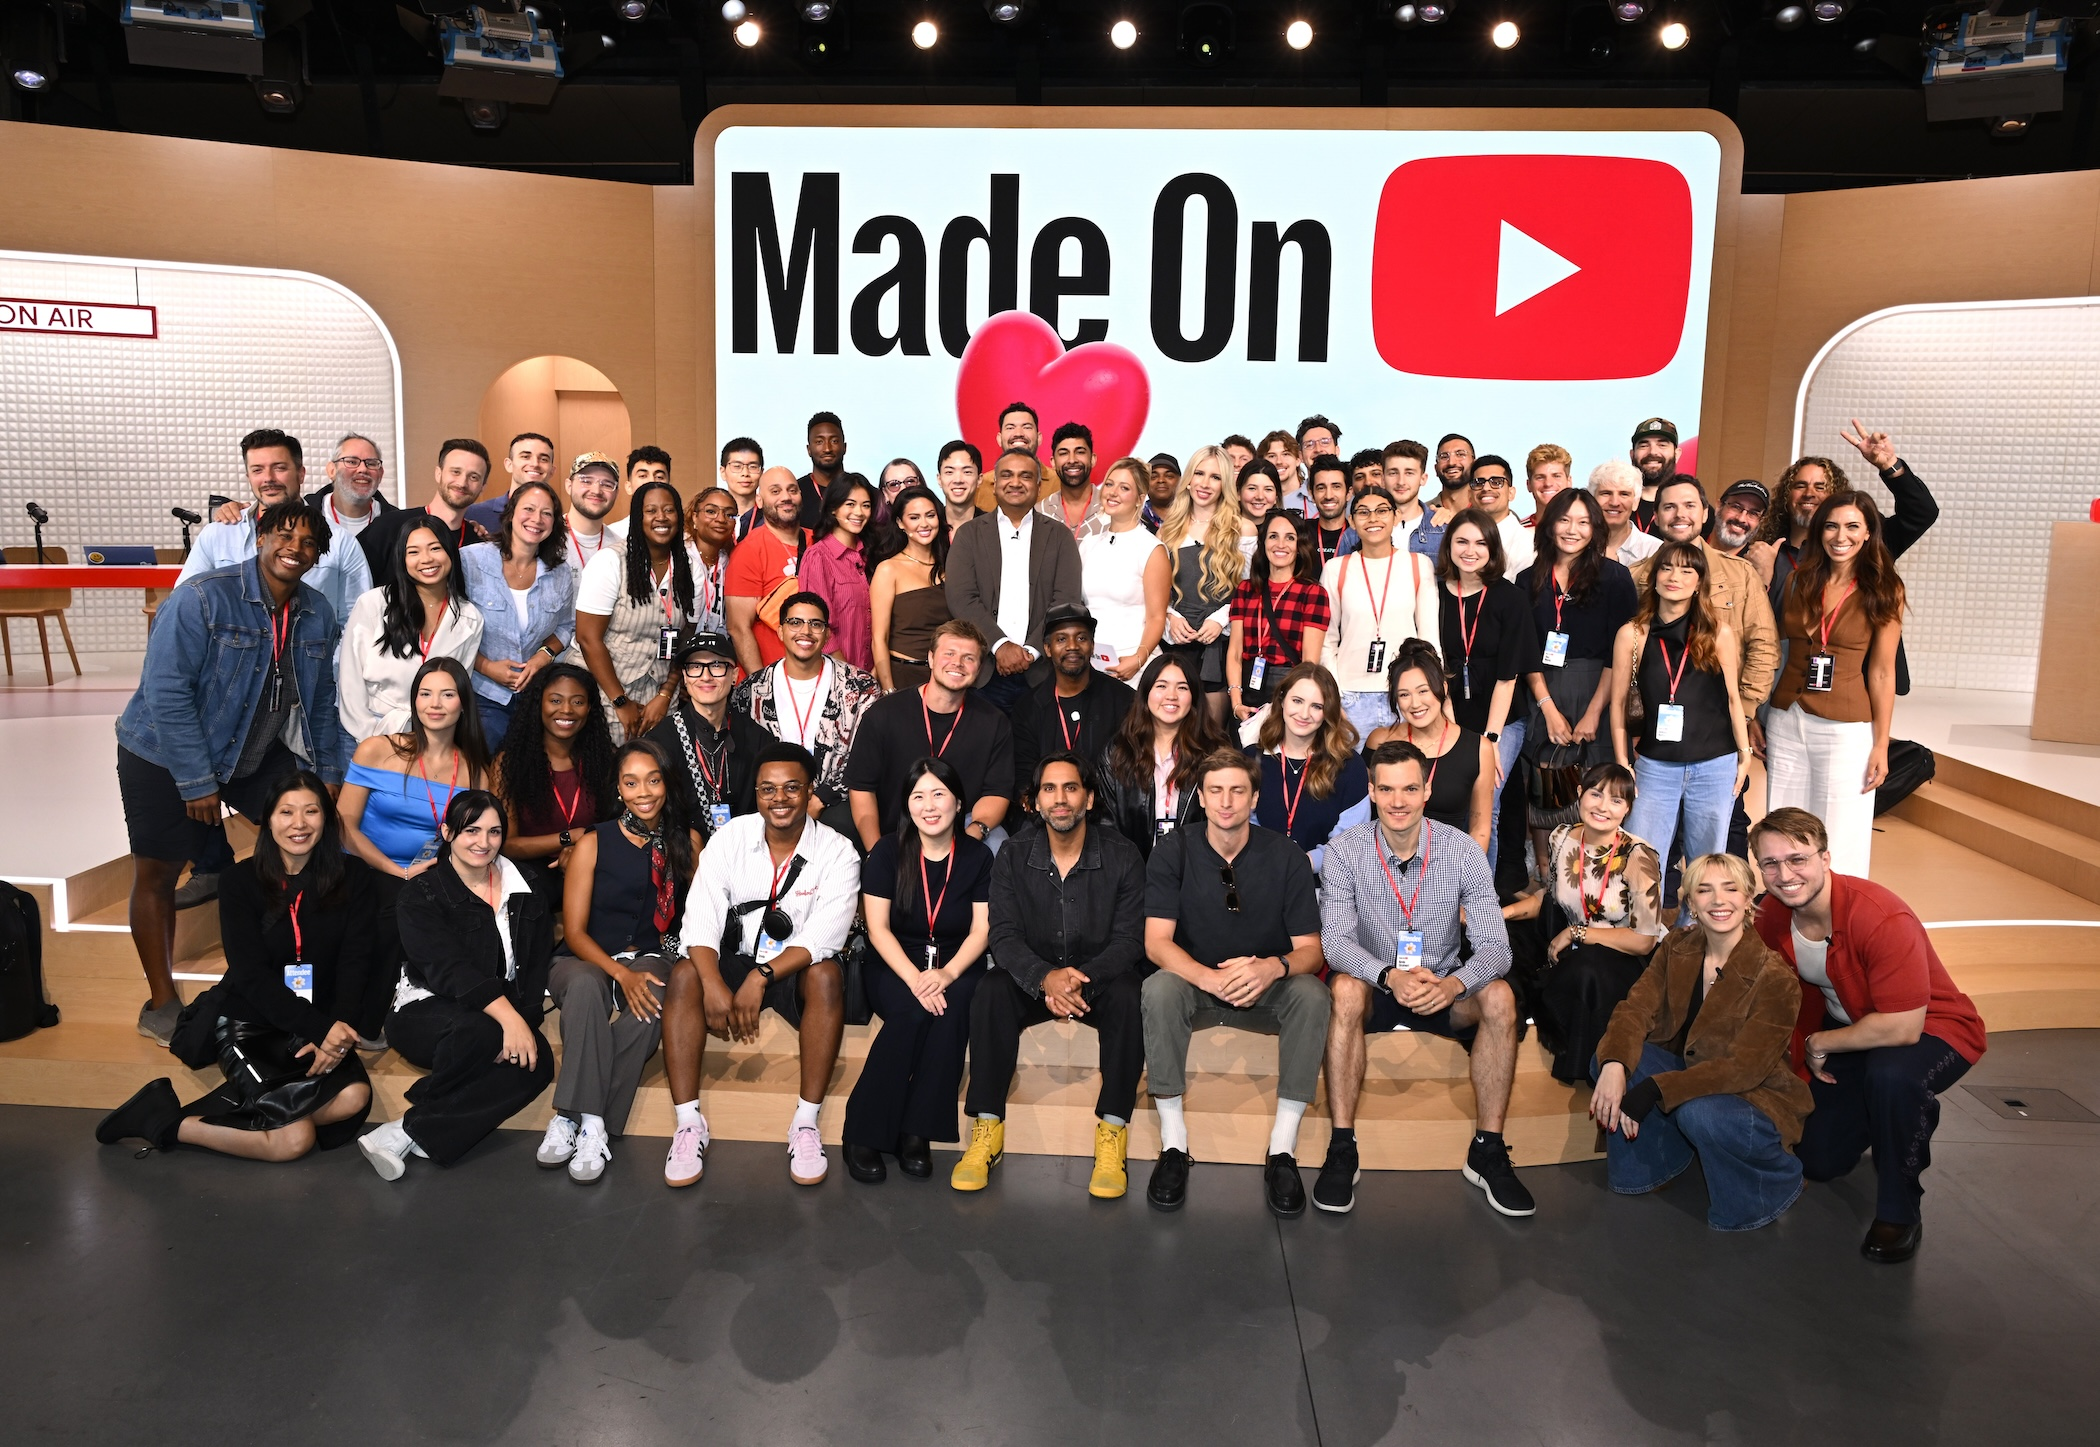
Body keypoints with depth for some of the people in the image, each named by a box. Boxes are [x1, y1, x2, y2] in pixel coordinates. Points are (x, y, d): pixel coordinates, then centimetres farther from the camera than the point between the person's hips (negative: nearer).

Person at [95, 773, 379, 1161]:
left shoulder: (352, 877, -1)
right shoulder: (241, 881, -6)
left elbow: (356, 962, -7)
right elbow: (252, 975, -13)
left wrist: (340, 1028, -25)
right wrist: (320, 1028, -24)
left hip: (321, 1023, 3)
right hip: (246, 1021, -3)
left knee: (353, 1096, -28)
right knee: (293, 1138, -23)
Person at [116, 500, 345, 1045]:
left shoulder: (317, 613, -3)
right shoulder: (202, 599, -21)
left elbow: (320, 699, 7)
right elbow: (167, 693, -23)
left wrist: (328, 775, 7)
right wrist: (197, 783, -23)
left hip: (257, 754, 6)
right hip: (167, 757, -5)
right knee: (157, 873, 2)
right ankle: (161, 1004, 14)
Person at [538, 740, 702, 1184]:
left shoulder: (687, 840, 5)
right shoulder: (594, 843, -1)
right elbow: (574, 931, -5)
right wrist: (621, 973, -20)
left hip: (653, 959, 1)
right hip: (586, 960, -1)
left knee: (651, 1002, -35)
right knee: (585, 983, -37)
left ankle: (584, 1122, -29)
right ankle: (586, 1121, -36)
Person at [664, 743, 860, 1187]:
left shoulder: (837, 853, -10)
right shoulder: (729, 839, -4)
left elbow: (821, 939, -18)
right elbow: (701, 920, -12)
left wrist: (761, 977, -31)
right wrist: (714, 985, -29)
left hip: (796, 971, -2)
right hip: (736, 962, 2)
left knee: (827, 976, -33)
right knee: (684, 975, -26)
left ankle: (806, 1124, -26)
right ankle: (689, 1125, -23)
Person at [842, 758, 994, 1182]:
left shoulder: (977, 857, 3)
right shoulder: (888, 852, 0)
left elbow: (981, 930, -1)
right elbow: (878, 928, -5)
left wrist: (947, 974, -20)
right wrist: (914, 978, -21)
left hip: (957, 968, 1)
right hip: (895, 968, -1)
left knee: (951, 1008, -33)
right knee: (912, 1012, -34)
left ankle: (916, 1132, -26)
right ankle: (864, 1134, -24)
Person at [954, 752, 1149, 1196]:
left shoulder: (1122, 856, -7)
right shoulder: (1014, 858, -2)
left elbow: (1129, 939, -12)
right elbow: (1004, 937, -10)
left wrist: (1083, 977, -31)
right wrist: (1045, 977, -32)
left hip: (1100, 977, -1)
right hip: (1034, 978, 1)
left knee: (1128, 994, -33)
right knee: (992, 990, -29)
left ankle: (1112, 1134, -25)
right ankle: (987, 1128, -23)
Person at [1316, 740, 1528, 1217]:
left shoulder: (1461, 850, -9)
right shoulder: (1345, 850, -11)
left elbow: (1494, 946, -14)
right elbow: (1335, 940, -18)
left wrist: (1454, 983, -36)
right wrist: (1389, 976, -38)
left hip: (1442, 988, 2)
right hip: (1371, 985, -1)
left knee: (1499, 997, -26)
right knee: (1345, 990, -34)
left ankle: (1487, 1152, -14)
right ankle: (1341, 1150, -26)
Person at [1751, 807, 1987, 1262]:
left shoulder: (1882, 918, -34)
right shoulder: (1772, 916, -13)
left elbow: (1903, 1028, -35)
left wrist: (1820, 1043, -21)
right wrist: (1805, 1062, 0)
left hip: (1931, 1029, -7)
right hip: (1848, 1028, 7)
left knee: (1889, 1074, -42)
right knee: (1818, 1161, 8)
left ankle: (1899, 1212, -18)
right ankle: (1910, 1112, 37)